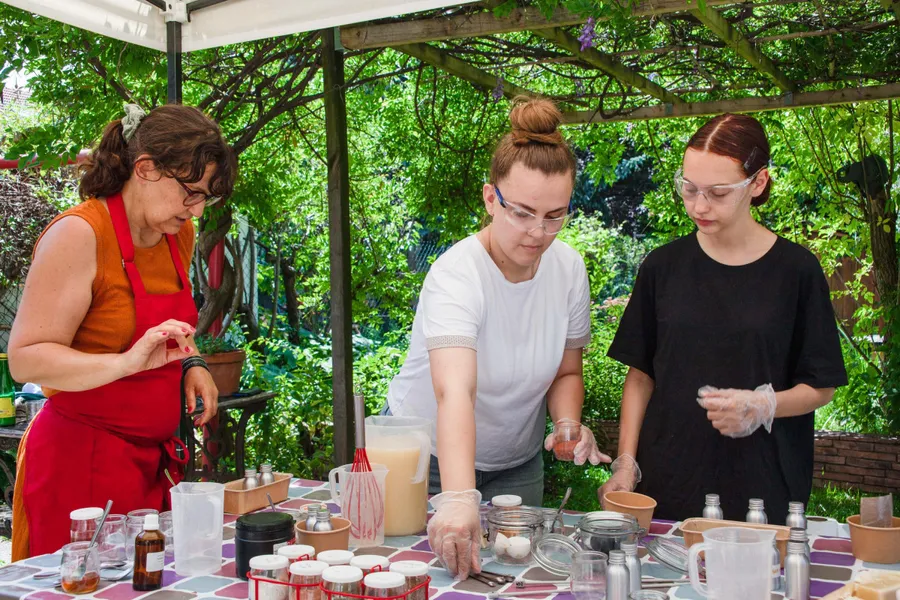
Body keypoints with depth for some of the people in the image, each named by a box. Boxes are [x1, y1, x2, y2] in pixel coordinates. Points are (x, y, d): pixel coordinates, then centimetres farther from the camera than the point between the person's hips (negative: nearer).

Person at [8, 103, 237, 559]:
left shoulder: (179, 235, 8)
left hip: (155, 458, 7)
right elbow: (26, 359, -20)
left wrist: (190, 364, 5)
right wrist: (127, 362, -33)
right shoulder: (78, 235, -16)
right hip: (82, 458, -7)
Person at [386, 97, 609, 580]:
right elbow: (454, 393, -46)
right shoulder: (457, 274, -30)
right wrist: (458, 499, -58)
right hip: (429, 458, -4)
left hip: (517, 463, 5)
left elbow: (566, 372, 1)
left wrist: (569, 426, -19)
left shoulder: (568, 268, -12)